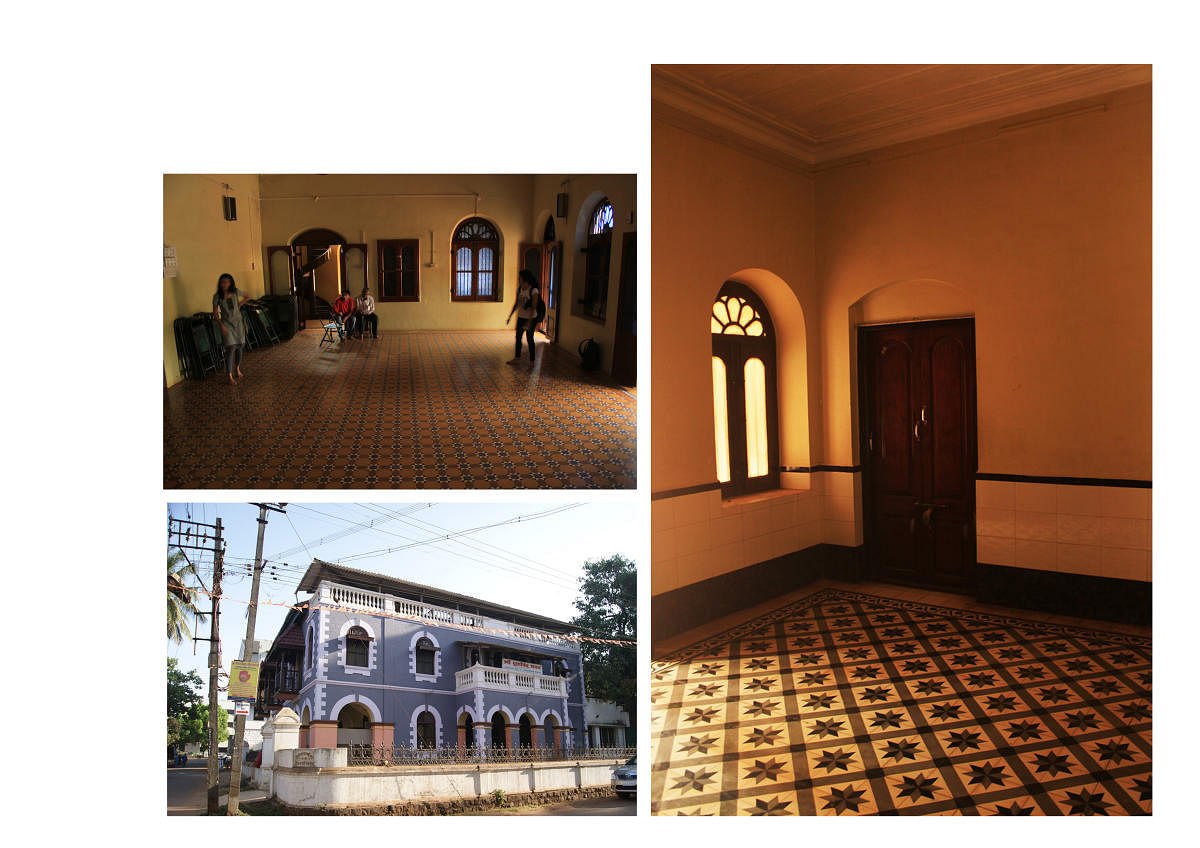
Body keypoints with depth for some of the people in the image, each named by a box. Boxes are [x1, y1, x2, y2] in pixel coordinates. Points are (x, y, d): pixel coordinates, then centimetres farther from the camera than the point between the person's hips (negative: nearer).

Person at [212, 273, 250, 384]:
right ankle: (230, 377, -6)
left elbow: (247, 297, 17)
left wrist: (239, 305, 5)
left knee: (239, 347, 9)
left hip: (238, 323, 3)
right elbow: (215, 314, -5)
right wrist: (222, 326, -15)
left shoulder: (236, 293, -2)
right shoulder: (217, 297, -8)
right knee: (230, 349, -11)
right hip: (227, 325, -3)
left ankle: (237, 369, 35)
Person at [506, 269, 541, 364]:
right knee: (518, 337, 14)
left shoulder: (533, 290, -17)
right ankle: (517, 357, 29)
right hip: (521, 317, 7)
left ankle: (532, 360, 11)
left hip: (531, 318, -6)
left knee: (529, 338, 0)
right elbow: (516, 304, 11)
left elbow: (534, 307, -19)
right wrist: (510, 316, 10)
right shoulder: (519, 289, 2)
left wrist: (529, 321, -24)